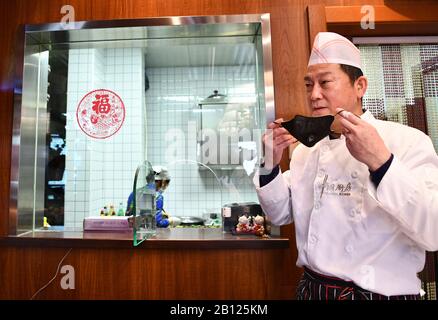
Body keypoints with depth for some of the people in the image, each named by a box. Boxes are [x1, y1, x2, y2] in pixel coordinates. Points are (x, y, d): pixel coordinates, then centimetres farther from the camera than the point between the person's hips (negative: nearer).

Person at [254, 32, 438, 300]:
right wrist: (271, 164, -14)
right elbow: (282, 214, 1)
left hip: (381, 292, -3)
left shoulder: (408, 141, -14)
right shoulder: (306, 148, 0)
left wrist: (380, 161, -32)